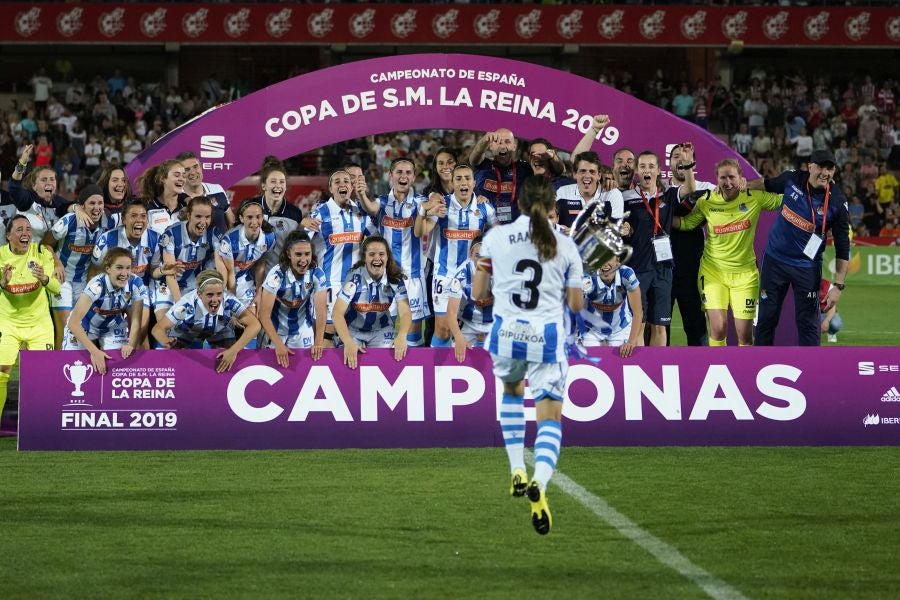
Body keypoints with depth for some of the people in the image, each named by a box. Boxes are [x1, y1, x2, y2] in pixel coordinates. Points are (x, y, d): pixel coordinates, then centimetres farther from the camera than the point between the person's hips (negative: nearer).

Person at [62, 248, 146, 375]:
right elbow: (73, 323, -39)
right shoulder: (97, 286, -37)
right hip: (84, 328, -3)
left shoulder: (136, 285, -25)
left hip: (113, 327, 3)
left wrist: (131, 345, -36)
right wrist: (94, 351, -45)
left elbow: (135, 320, -17)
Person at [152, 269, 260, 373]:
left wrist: (234, 350, -51)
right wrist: (167, 342, -64)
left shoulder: (229, 302, -39)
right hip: (187, 332, -1)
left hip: (220, 331, 1)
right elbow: (158, 329, -40)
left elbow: (254, 325, -40)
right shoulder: (188, 304, -42)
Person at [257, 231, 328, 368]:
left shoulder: (317, 274, -21)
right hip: (278, 331, -2)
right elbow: (264, 314, -27)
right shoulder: (276, 275, -29)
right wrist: (278, 345, -33)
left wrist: (319, 341, -24)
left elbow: (321, 308, -16)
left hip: (304, 330, 2)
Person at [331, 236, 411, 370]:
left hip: (381, 331, 3)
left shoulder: (395, 279, -13)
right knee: (352, 362, -20)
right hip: (353, 330, -2)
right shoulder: (354, 278, -22)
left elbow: (405, 312, -17)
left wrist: (401, 336, -40)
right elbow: (337, 313, -29)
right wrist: (348, 342, -44)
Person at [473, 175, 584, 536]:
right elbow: (576, 304, 7)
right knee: (550, 418, 0)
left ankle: (517, 471, 27)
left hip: (507, 332, 1)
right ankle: (540, 483, -28)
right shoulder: (566, 246, 3)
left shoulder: (495, 237, 2)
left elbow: (478, 293, 7)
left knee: (512, 389, 33)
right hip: (547, 337, -1)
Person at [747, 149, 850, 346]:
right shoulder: (792, 179, -8)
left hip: (807, 268, -3)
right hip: (774, 260, 3)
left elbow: (843, 248, -10)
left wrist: (838, 285, -14)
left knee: (808, 323, -2)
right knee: (766, 318, 8)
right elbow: (767, 184, 17)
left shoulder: (837, 202, -15)